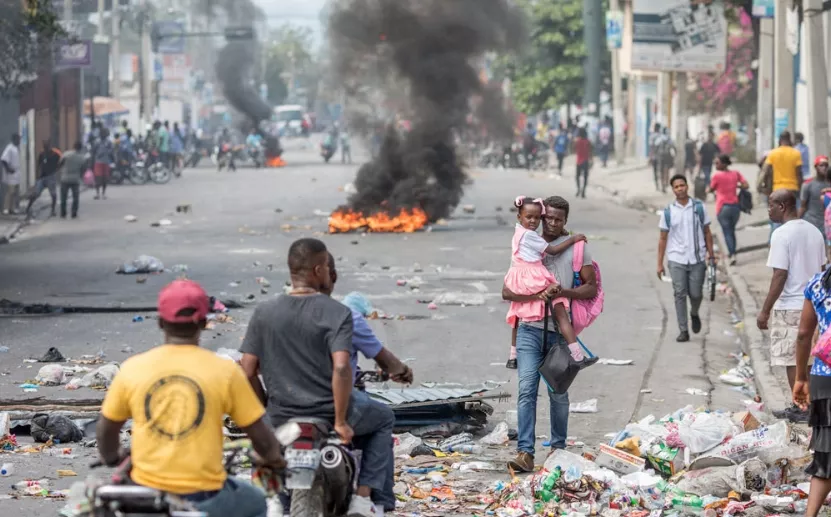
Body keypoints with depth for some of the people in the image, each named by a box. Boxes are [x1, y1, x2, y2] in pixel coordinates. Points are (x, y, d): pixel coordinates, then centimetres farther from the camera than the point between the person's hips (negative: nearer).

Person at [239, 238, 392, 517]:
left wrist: (265, 410, 13)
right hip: (329, 410, -3)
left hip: (281, 416, 3)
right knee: (383, 421, 27)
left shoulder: (263, 313, -2)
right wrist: (340, 421, -16)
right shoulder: (337, 313, -12)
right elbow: (341, 369, -24)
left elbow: (248, 371, -3)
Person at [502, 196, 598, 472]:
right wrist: (535, 295, -15)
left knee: (558, 393, 7)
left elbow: (591, 288, 2)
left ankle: (558, 447, 23)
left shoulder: (576, 247, 5)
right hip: (530, 328, 1)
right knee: (527, 390, -10)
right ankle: (525, 452, -15)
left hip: (561, 331, -1)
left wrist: (564, 292, -17)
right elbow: (507, 291, 3)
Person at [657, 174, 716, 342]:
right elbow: (663, 238, 6)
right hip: (676, 259, 0)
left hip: (697, 259, 0)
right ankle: (683, 331, 4)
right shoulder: (668, 212, 2)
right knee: (680, 295, -2)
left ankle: (694, 314, 35)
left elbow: (707, 233, 8)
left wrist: (711, 254, 1)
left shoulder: (699, 207, 2)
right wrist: (660, 264, 3)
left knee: (696, 294, 2)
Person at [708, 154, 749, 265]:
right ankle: (732, 253, 24)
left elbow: (711, 189, 2)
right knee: (732, 231, 19)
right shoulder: (736, 174, 3)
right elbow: (746, 185, -3)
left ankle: (732, 254, -14)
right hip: (735, 206, 5)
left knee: (727, 232, -1)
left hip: (723, 207, -5)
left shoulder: (717, 176, -10)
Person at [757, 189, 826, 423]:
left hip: (790, 307, -8)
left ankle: (800, 409, 4)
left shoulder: (782, 234, -15)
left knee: (792, 360, 0)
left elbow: (780, 275, -18)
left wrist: (765, 311, -14)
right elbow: (821, 270, 15)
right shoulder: (814, 231, 9)